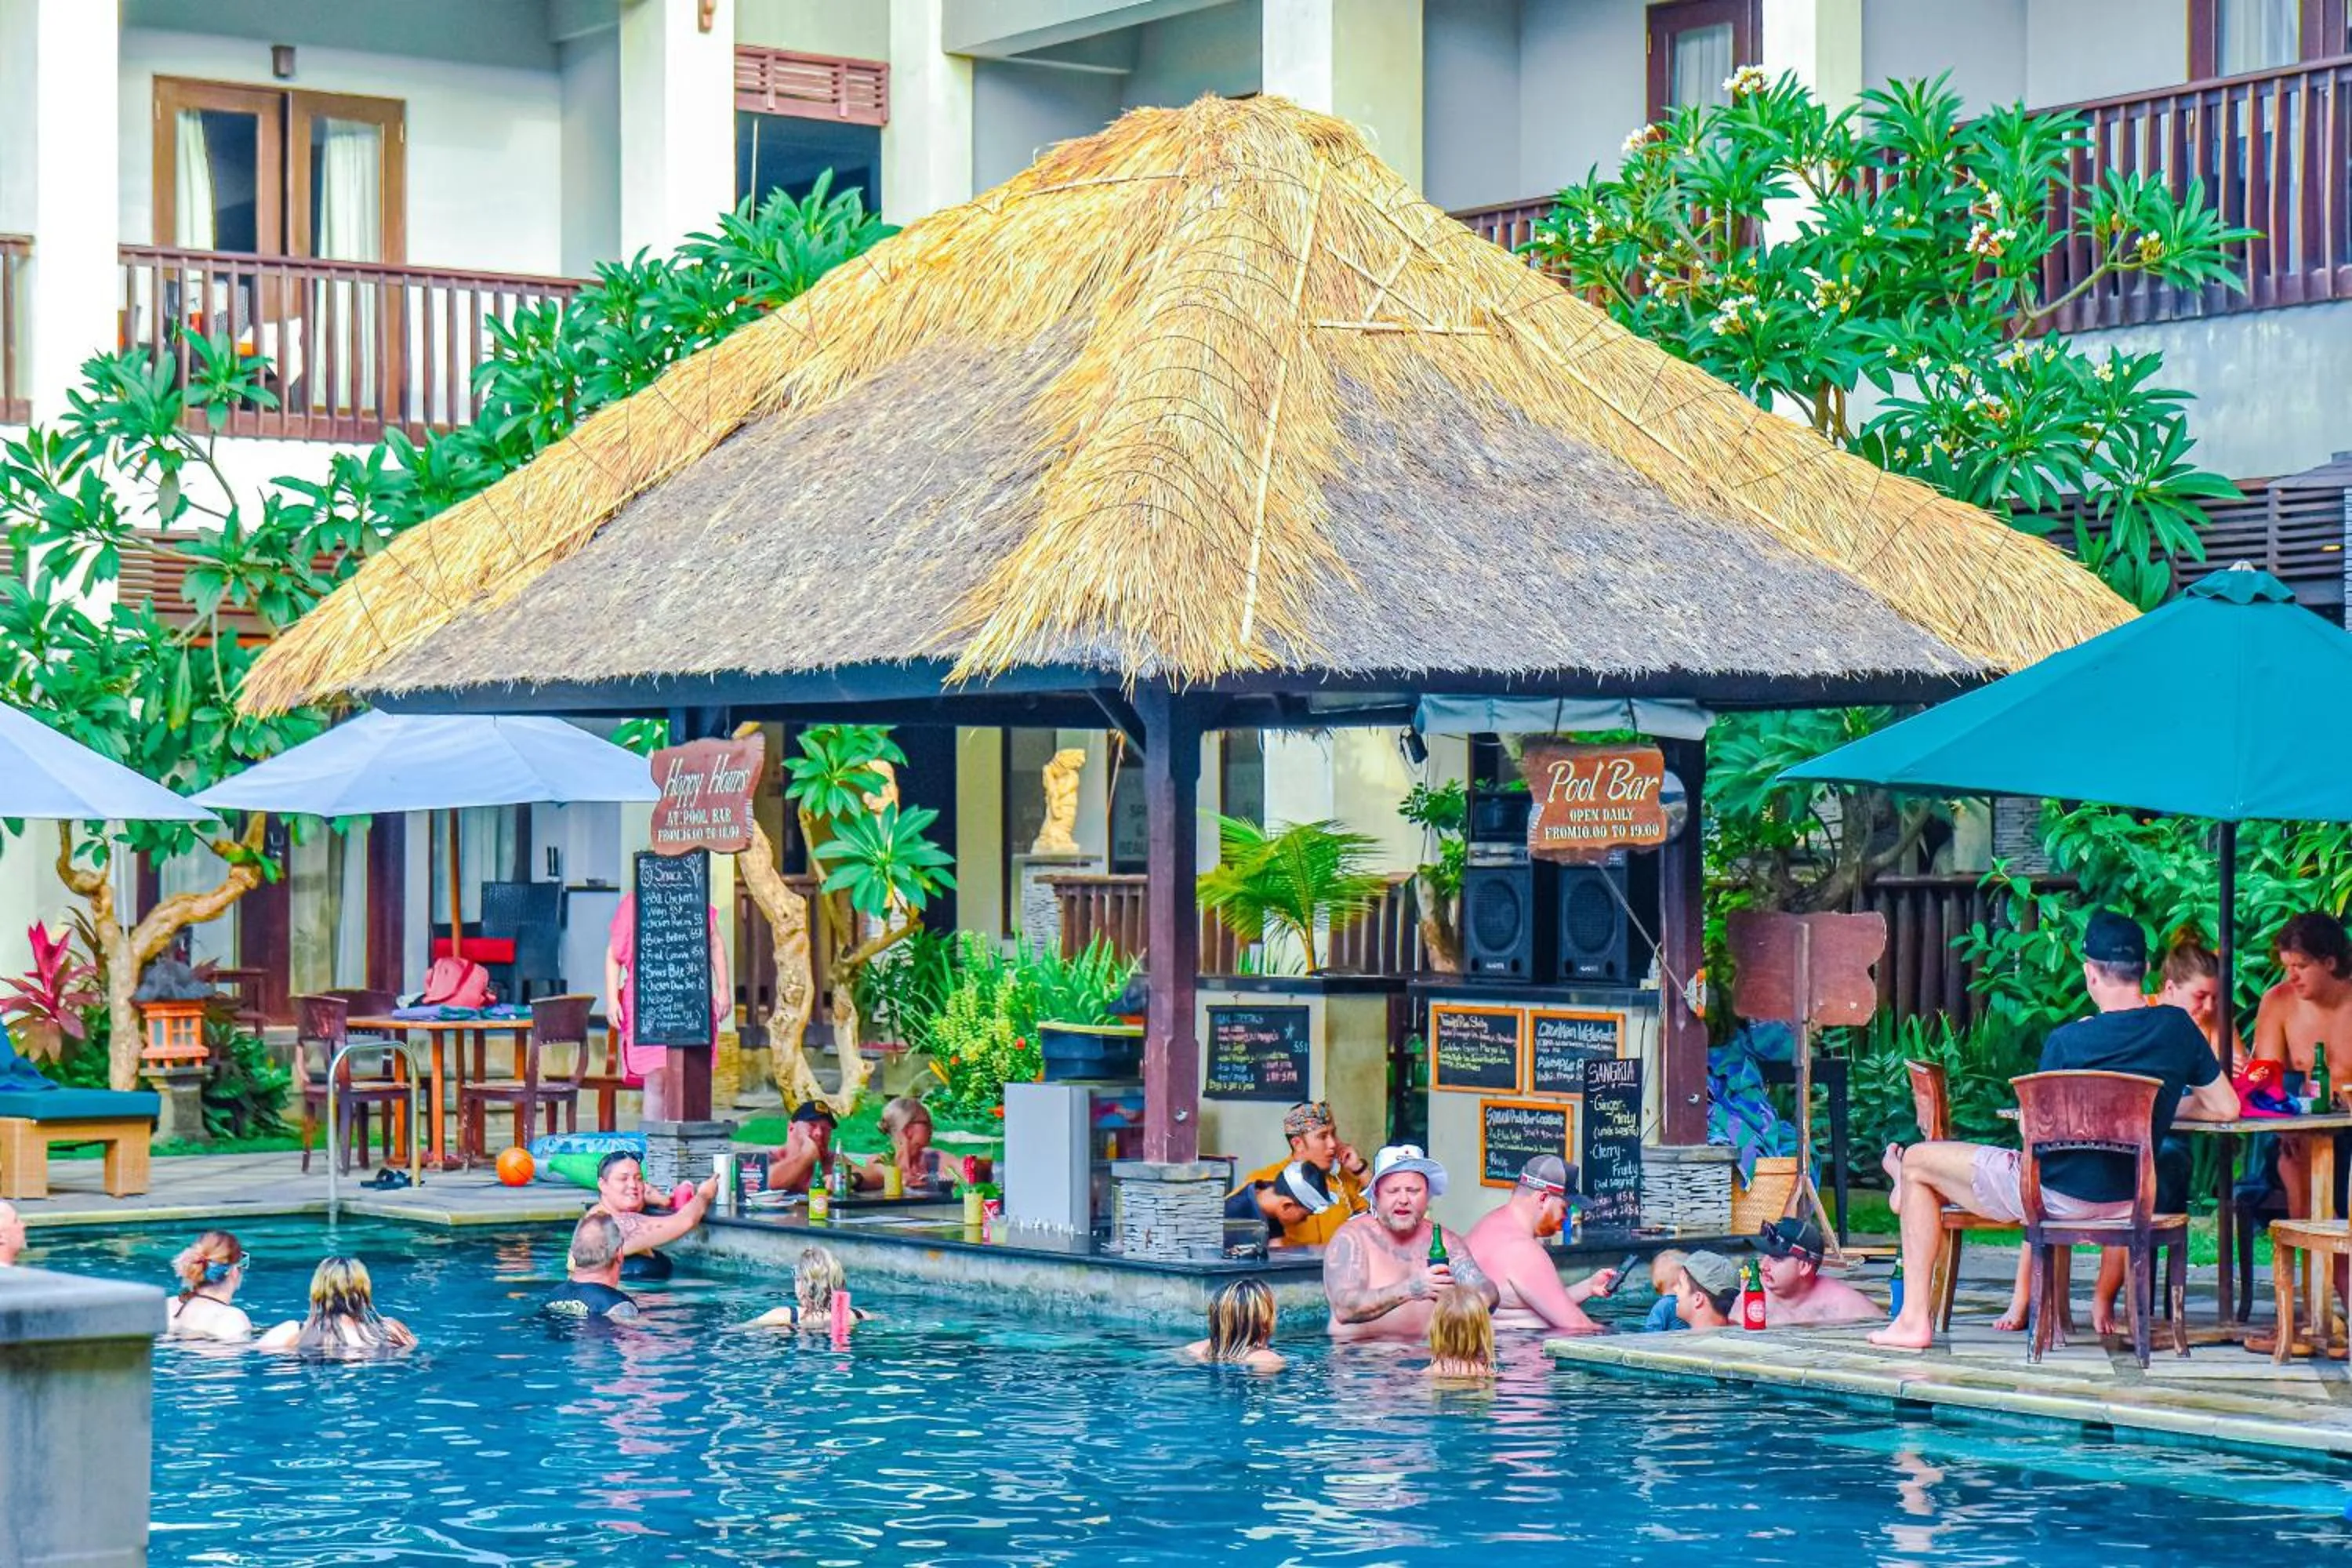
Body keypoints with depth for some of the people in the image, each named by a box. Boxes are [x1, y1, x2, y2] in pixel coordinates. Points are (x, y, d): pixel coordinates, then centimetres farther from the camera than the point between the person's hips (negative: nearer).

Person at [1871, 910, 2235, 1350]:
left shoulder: (2067, 1040, -18)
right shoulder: (2179, 1028, -6)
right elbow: (2226, 1107, 5)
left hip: (2057, 1197, -6)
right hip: (2126, 1199, 6)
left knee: (1917, 1162, 11)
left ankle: (1916, 1318, 16)